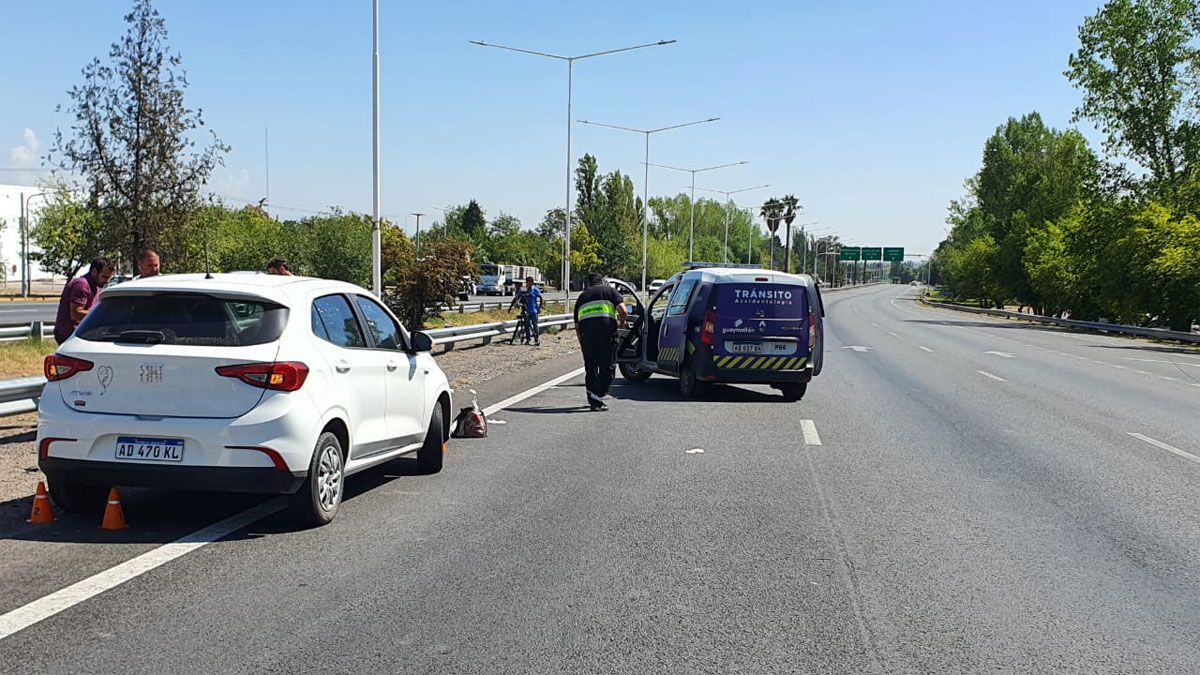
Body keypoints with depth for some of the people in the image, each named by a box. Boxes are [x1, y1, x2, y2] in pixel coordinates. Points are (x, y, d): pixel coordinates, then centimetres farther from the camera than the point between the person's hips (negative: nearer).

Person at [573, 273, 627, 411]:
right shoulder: (609, 290, 17)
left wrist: (582, 344, 35)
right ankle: (596, 400, -4)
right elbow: (623, 311, 1)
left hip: (585, 330, 4)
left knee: (590, 367, 20)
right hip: (606, 329, -4)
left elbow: (577, 325, 25)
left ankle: (592, 398, 28)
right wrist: (622, 321, 22)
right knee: (608, 367, 4)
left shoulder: (582, 296, 27)